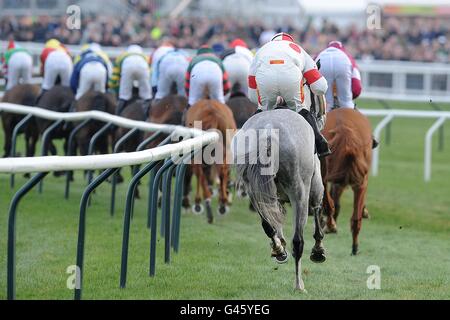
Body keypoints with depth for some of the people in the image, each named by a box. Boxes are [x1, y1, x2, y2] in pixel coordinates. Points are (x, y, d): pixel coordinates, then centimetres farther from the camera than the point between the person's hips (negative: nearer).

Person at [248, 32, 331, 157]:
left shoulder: (262, 50, 41)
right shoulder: (299, 50, 40)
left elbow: (252, 95, 39)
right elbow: (320, 88, 31)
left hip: (264, 76, 0)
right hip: (291, 73, 0)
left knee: (264, 109, 28)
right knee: (299, 109, 23)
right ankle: (320, 146, 18)